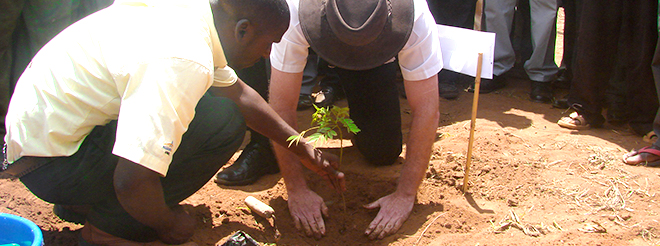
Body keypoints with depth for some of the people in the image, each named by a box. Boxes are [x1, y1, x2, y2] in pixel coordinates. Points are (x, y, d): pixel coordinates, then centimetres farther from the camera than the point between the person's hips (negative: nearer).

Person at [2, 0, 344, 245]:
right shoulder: (185, 63, -30)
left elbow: (238, 94, 14)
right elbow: (132, 182, -36)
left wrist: (304, 151, 19)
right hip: (51, 163, -9)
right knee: (223, 126, -19)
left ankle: (91, 200, 15)